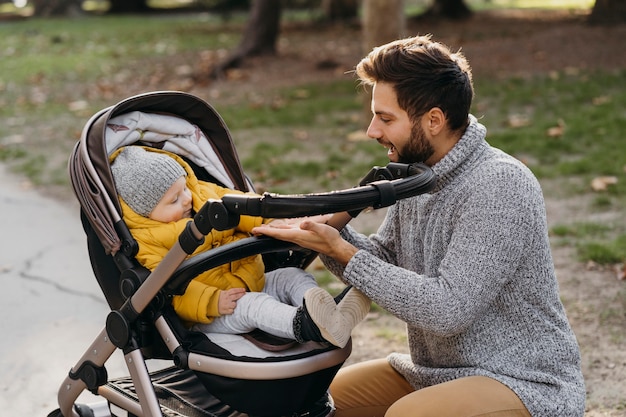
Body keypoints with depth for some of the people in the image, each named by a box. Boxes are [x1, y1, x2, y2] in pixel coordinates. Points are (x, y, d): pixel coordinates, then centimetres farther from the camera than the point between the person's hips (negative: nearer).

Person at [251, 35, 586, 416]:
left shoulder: (501, 185, -24)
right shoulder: (417, 173, 3)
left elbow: (447, 309, -28)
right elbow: (384, 260, 10)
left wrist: (342, 252, -23)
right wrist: (330, 231, -10)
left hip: (525, 385, -8)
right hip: (437, 371, 8)